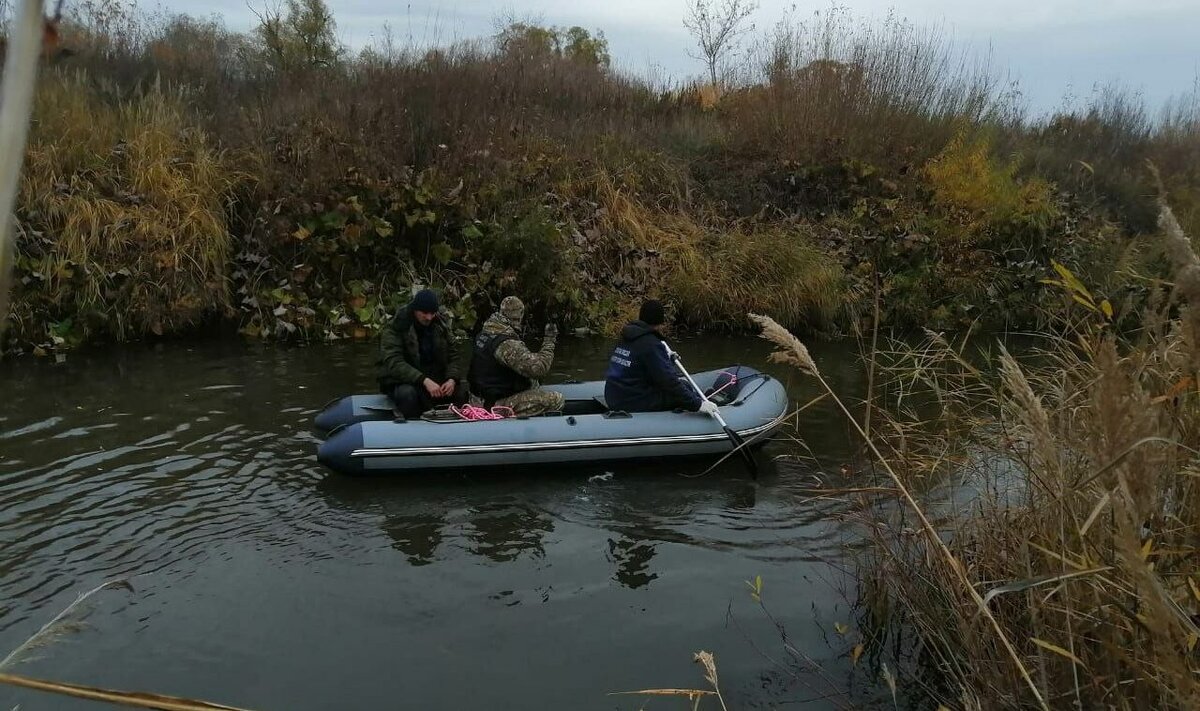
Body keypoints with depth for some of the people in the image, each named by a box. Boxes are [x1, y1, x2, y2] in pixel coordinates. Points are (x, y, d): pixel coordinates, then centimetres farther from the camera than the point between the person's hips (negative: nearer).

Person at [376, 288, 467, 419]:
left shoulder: (441, 324, 3)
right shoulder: (395, 328, -13)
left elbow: (455, 354, 2)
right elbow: (394, 363, -24)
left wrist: (452, 379, -19)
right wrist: (424, 380, -37)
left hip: (435, 378, 4)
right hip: (402, 381, -4)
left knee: (463, 389, -20)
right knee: (407, 394, -37)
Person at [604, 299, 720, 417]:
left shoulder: (627, 338, 10)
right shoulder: (651, 344, -18)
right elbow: (668, 381, -23)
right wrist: (697, 404, -23)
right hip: (635, 405, -9)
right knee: (686, 387, -2)